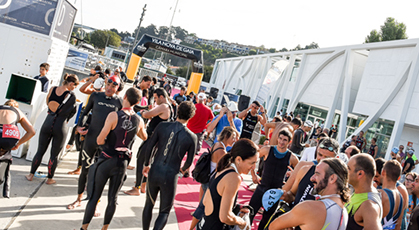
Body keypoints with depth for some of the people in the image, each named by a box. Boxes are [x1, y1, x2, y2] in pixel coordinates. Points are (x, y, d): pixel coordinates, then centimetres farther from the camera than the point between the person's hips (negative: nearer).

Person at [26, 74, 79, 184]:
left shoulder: (52, 89, 0)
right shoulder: (71, 95, -12)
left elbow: (48, 103, 12)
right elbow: (72, 111, -3)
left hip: (48, 122, 4)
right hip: (60, 126, -4)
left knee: (40, 151, 16)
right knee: (54, 154, 10)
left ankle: (31, 175, 25)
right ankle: (50, 178, 20)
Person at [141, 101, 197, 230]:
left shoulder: (162, 126, -6)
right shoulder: (191, 137, -8)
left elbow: (148, 148, -2)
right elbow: (189, 162, 1)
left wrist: (146, 164, 15)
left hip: (154, 172, 2)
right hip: (170, 177, -2)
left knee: (149, 204, 24)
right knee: (164, 212, 13)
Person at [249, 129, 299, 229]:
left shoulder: (292, 158, -8)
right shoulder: (267, 150, -7)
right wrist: (253, 175, 5)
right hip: (261, 188, 0)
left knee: (267, 218, 12)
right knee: (250, 213, -2)